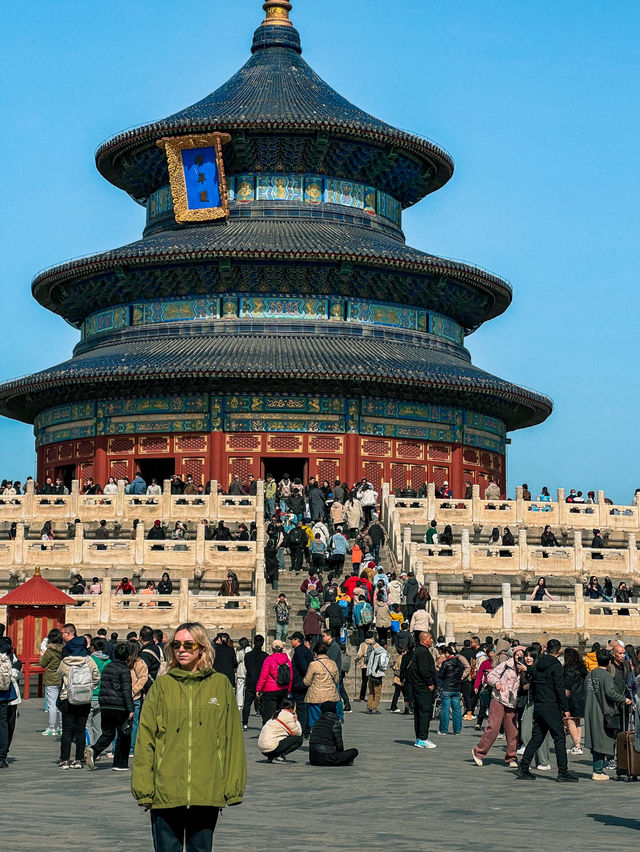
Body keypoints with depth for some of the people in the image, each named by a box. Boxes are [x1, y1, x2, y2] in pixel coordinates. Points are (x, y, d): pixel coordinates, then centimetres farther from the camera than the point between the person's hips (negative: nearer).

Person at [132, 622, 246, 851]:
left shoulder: (220, 684, 6)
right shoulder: (162, 686, 4)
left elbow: (232, 738, 7)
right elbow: (145, 740, 3)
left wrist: (233, 785, 2)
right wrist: (143, 788, -3)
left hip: (207, 794, 0)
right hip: (165, 793, 0)